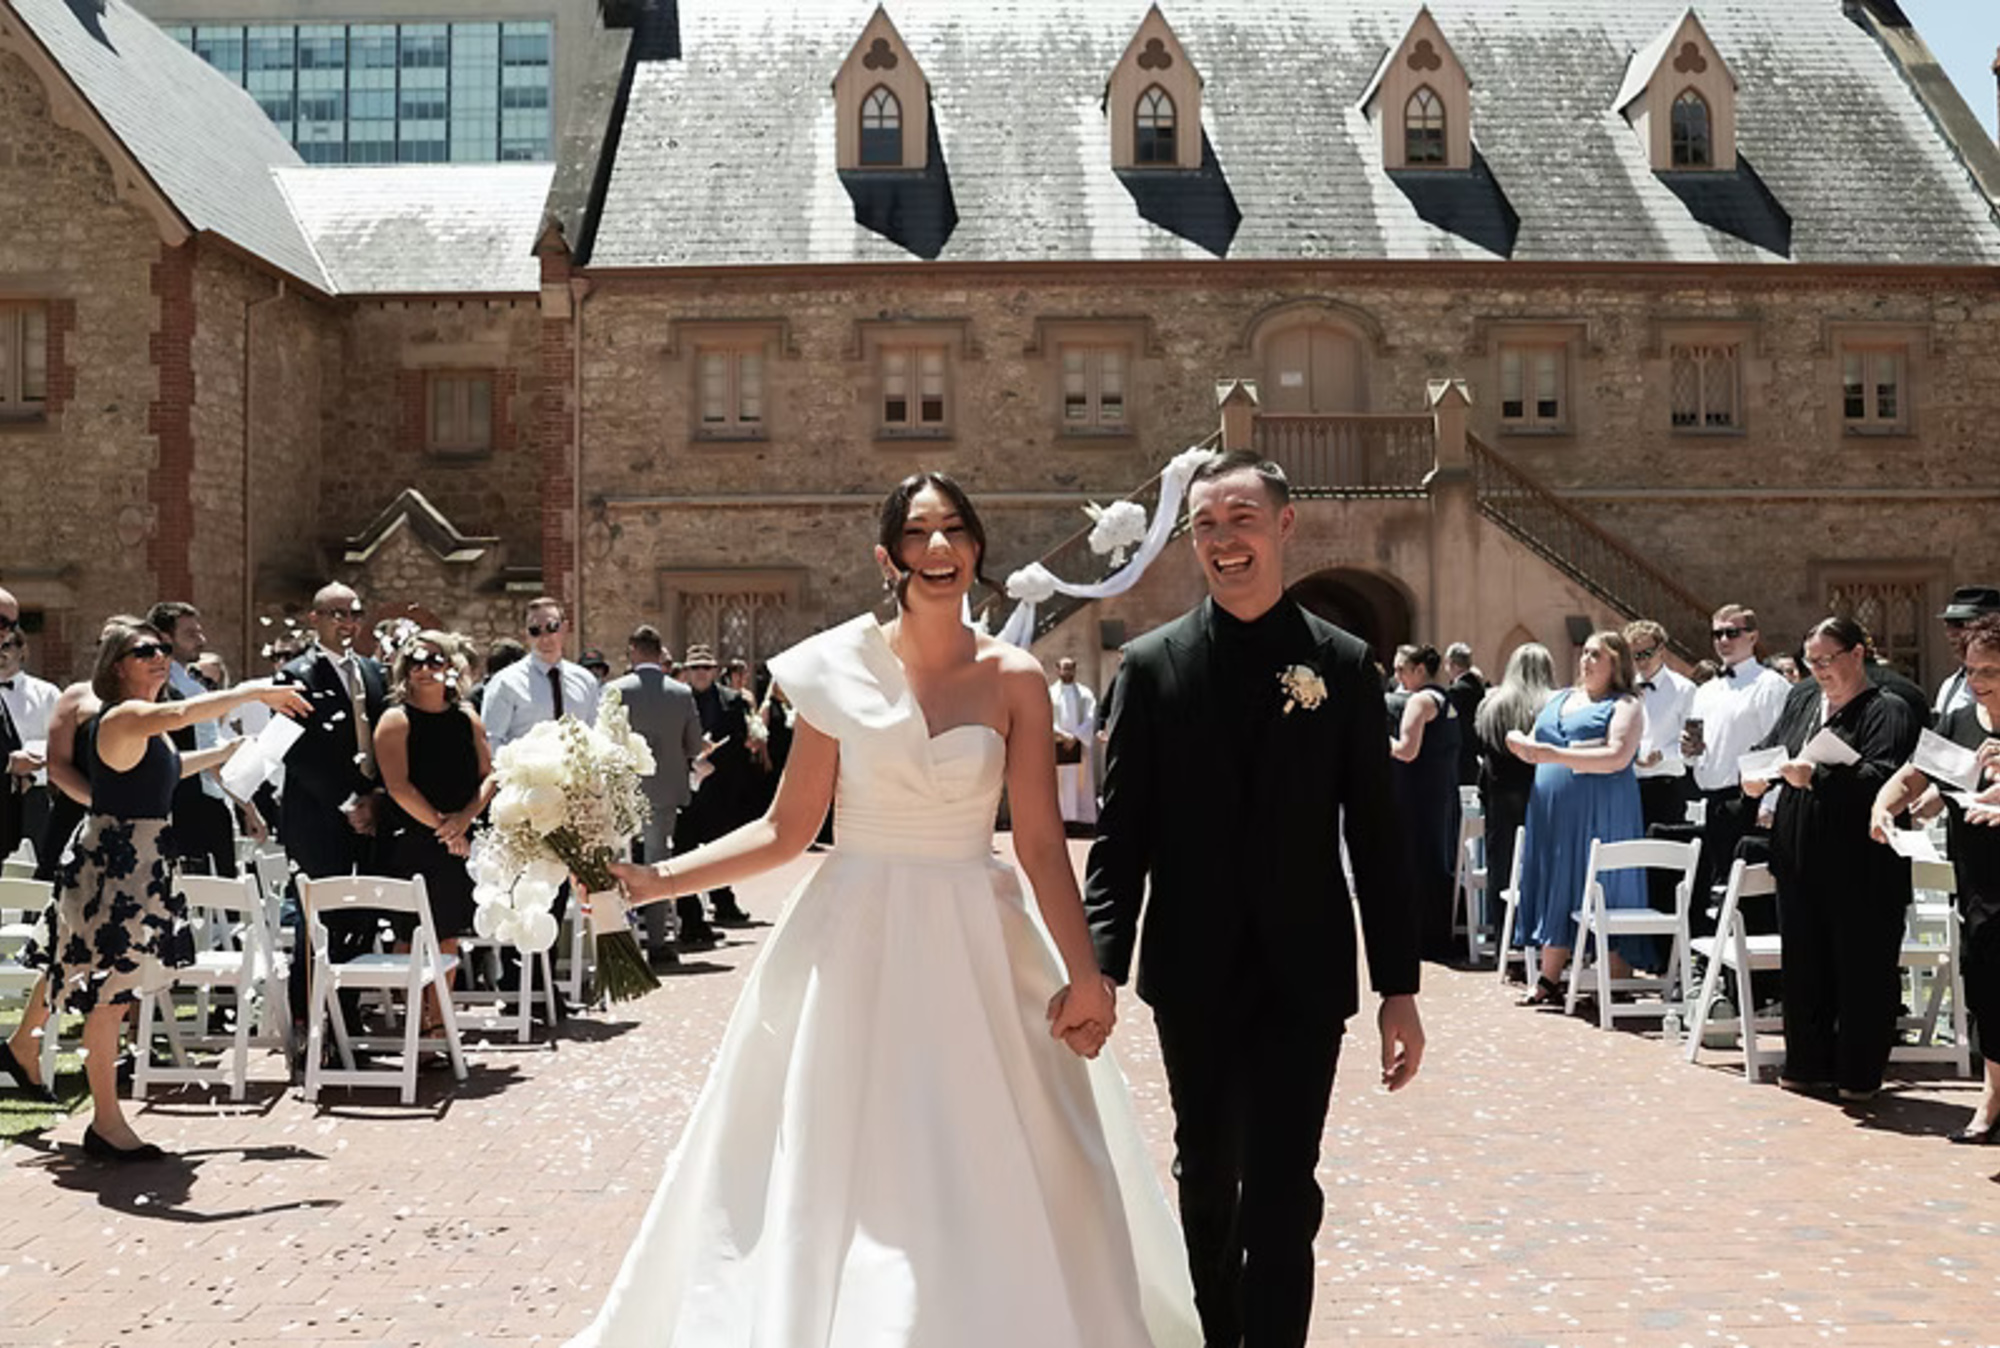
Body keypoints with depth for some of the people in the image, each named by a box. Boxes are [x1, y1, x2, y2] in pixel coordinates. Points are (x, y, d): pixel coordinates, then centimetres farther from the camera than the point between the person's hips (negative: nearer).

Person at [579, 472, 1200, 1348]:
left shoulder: (1015, 679, -1)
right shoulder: (838, 669, -2)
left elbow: (1042, 844, -4)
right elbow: (787, 828, -1)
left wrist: (1084, 974, -12)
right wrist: (655, 881, -8)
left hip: (978, 952, 0)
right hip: (856, 947, 0)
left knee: (993, 1193, 6)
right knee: (839, 1187, 6)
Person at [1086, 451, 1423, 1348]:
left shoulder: (1343, 664, 0)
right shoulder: (1152, 665, -1)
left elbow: (1374, 837, 1)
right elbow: (1119, 835, -2)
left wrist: (1398, 986, 0)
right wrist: (1100, 968, -11)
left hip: (1302, 974, -1)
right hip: (1194, 975, 1)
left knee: (1281, 1191, -4)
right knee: (1206, 1180, 17)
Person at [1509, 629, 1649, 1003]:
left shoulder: (1624, 706, -2)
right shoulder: (1559, 699, 18)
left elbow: (1618, 757, -17)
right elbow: (1534, 747, 21)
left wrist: (1556, 755, -22)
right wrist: (1523, 745, -4)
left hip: (1598, 816, -6)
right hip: (1552, 813, 6)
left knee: (1600, 889, -5)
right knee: (1555, 888, 5)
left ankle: (1619, 984, 2)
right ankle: (1548, 980, 9)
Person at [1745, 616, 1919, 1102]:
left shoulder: (1887, 711, -7)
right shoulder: (1803, 702, 12)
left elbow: (1883, 777, -20)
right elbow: (1769, 747, 15)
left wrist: (1817, 778, -27)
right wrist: (1757, 774, -6)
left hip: (1861, 867, -6)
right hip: (1801, 862, 6)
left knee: (1861, 970, 3)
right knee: (1803, 967, 13)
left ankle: (1859, 1074, 15)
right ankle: (1807, 1065, 25)